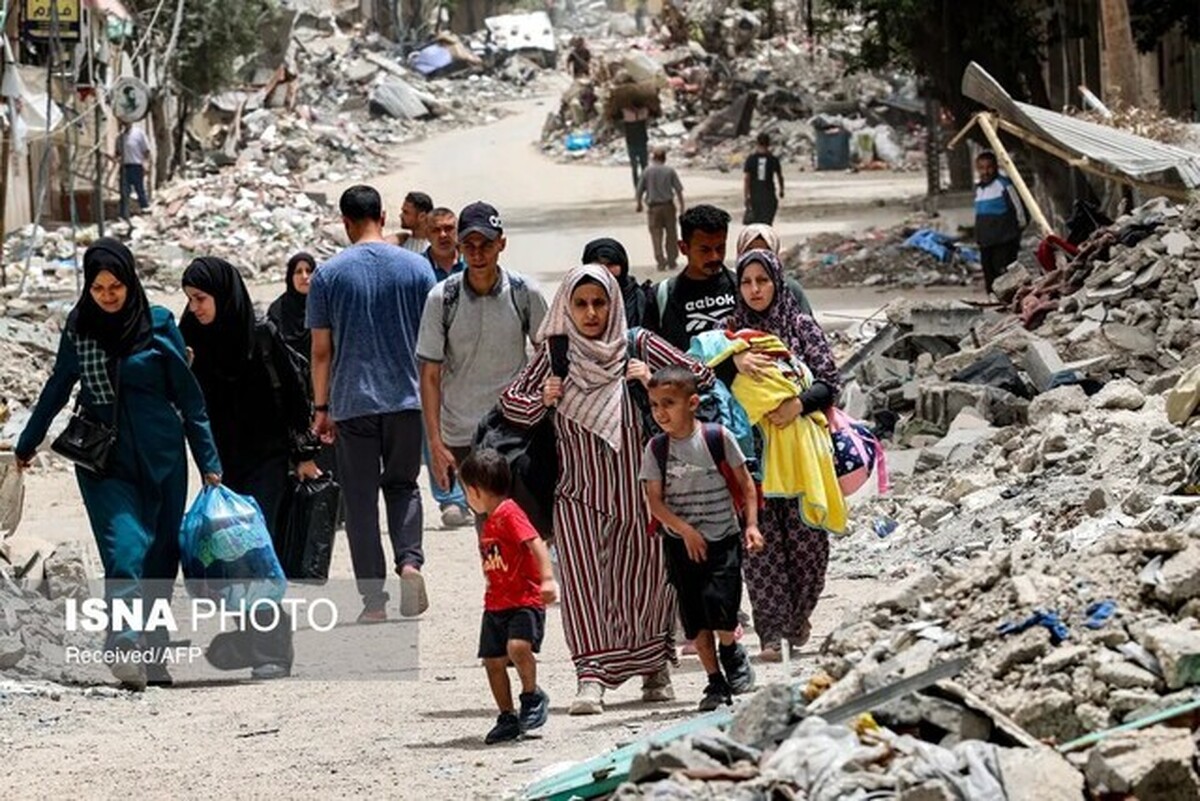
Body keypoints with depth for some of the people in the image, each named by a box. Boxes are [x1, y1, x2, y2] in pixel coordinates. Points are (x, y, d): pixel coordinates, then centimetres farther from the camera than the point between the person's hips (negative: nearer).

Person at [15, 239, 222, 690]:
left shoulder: (158, 325, 0)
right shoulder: (79, 327, 6)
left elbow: (189, 397, 4)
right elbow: (57, 389, 20)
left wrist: (209, 464, 2)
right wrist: (27, 445, 30)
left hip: (159, 459, 0)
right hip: (104, 461, 0)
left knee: (160, 559, 2)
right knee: (124, 547, -19)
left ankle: (152, 656, 12)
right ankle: (126, 645, -34)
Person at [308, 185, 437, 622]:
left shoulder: (329, 274, -4)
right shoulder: (417, 267, 0)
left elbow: (321, 350, -2)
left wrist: (322, 407, 7)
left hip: (352, 402, -2)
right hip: (407, 399, 2)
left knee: (361, 499, 5)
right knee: (402, 486, 17)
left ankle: (374, 598, 3)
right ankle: (410, 561, -8)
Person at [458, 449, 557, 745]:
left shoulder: (509, 513, -13)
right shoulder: (489, 522, 16)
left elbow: (536, 544, -24)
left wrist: (547, 578, -34)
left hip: (525, 600, -10)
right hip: (496, 605, 10)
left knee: (518, 646, -29)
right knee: (493, 660, 6)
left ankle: (533, 696, -8)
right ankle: (508, 718, 16)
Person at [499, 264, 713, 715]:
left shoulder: (638, 347, 2)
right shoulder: (555, 353, 2)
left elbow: (702, 377, 5)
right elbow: (510, 402, 8)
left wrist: (655, 380, -10)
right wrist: (542, 401, -11)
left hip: (638, 488, 1)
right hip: (579, 493, -1)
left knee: (646, 579, 8)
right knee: (582, 579, -14)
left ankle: (655, 668, 29)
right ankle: (591, 678, -21)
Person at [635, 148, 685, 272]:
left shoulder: (647, 172, -3)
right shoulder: (670, 171, -4)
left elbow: (639, 190, 0)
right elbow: (678, 189, -4)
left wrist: (639, 204, 16)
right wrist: (682, 206, 5)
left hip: (653, 207, -1)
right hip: (668, 205, 1)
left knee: (656, 234, 3)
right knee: (671, 234, 11)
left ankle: (660, 261, -6)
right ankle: (671, 261, 15)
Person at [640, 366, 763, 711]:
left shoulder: (718, 438, -7)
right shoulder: (656, 449, -2)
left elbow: (745, 482, 1)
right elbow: (655, 501, -5)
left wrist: (751, 524, -7)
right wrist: (685, 530, -16)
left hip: (723, 539, -2)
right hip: (681, 543, 2)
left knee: (718, 605, -16)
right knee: (694, 618, 3)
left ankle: (732, 652, 14)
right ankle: (716, 681, 15)